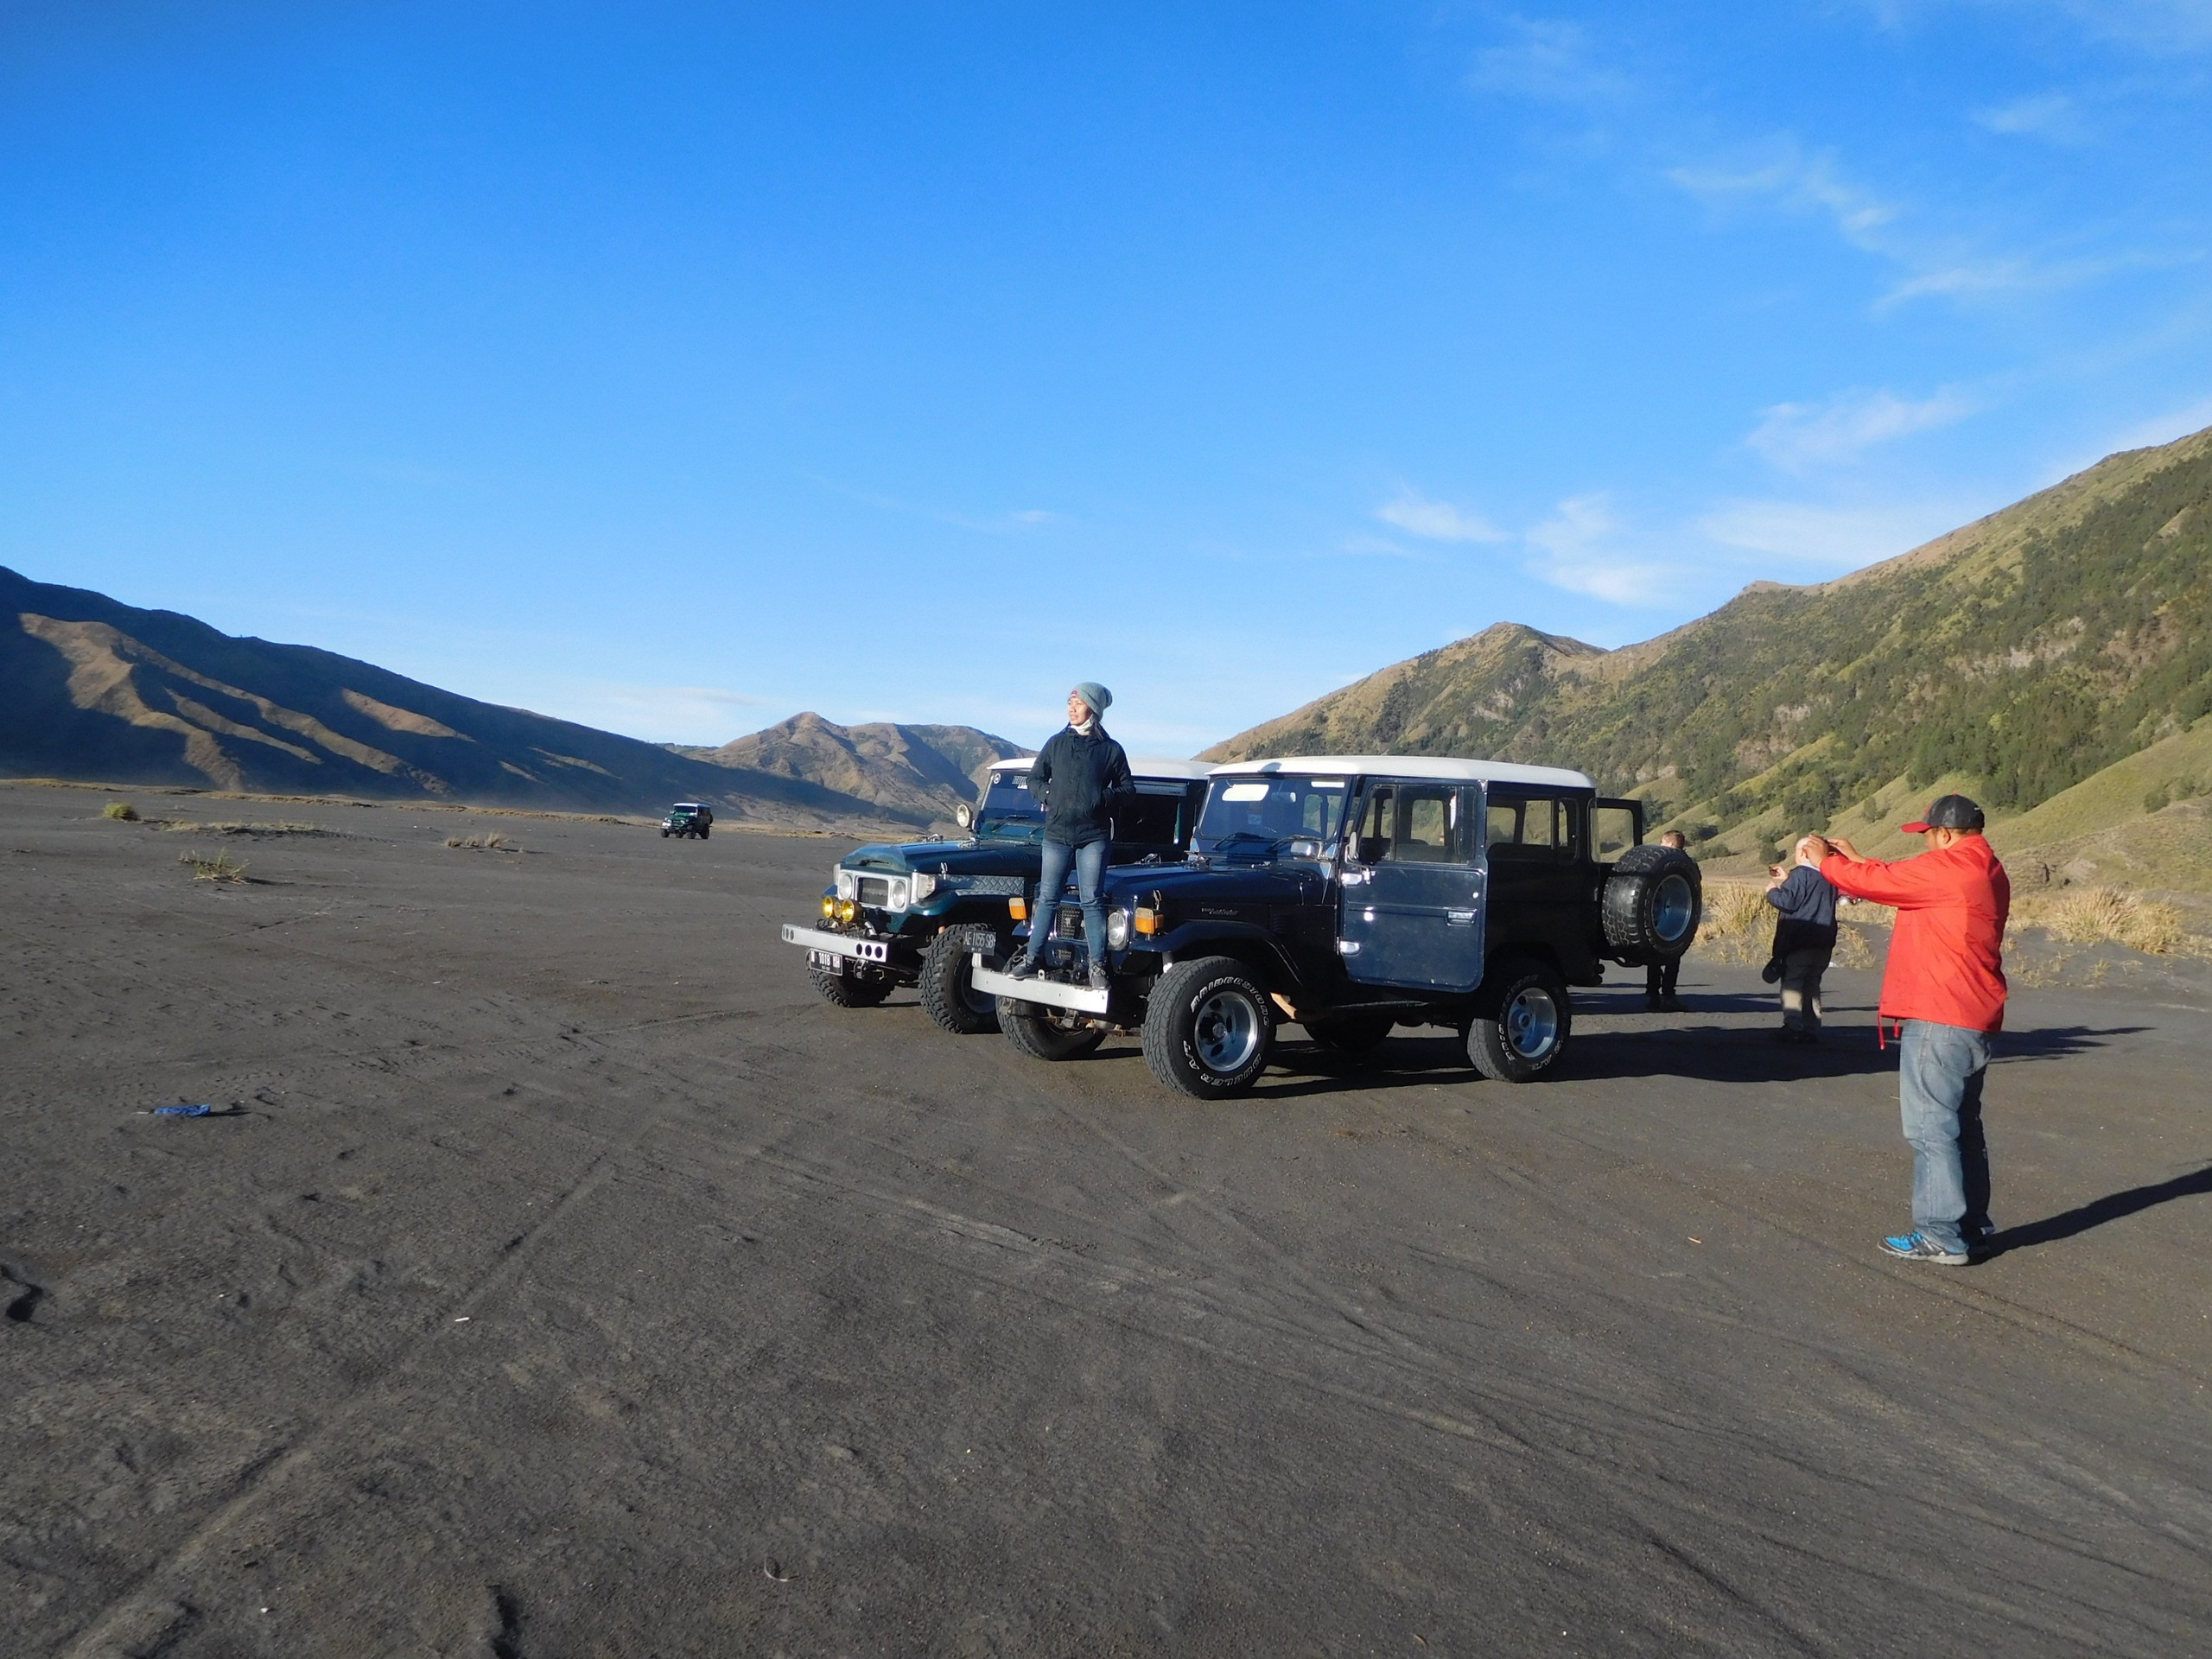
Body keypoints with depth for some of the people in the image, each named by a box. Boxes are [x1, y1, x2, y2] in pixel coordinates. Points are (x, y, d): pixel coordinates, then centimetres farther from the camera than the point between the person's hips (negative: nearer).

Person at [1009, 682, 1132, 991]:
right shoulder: (1056, 743, 9)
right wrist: (1047, 795, -4)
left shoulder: (1110, 749, 3)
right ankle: (1033, 958, 12)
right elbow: (1035, 778, 15)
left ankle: (1098, 965, 2)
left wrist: (1102, 799, -11)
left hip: (1093, 835, -2)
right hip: (1057, 833, 2)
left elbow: (1125, 788, 6)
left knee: (1091, 899, -2)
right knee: (1047, 897, 5)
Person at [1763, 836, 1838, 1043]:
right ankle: (1812, 1030, 12)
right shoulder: (1828, 876, 13)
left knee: (1791, 982, -4)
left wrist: (1772, 891, 2)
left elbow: (1788, 901, -17)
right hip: (1824, 943, 8)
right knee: (1812, 985, 13)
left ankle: (1793, 1027, -13)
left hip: (1799, 942, -7)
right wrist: (1787, 879, 29)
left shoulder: (1800, 874, -12)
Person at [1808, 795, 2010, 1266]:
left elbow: (1870, 880, -10)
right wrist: (1854, 858, 25)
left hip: (1938, 1020, -10)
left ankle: (1941, 1237, -2)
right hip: (1977, 1020, 10)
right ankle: (1973, 1224, 27)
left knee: (1930, 1127, -5)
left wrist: (1827, 859, 8)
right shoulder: (1989, 874, 15)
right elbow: (1900, 881, 22)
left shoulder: (1945, 869, -14)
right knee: (1963, 1125, 18)